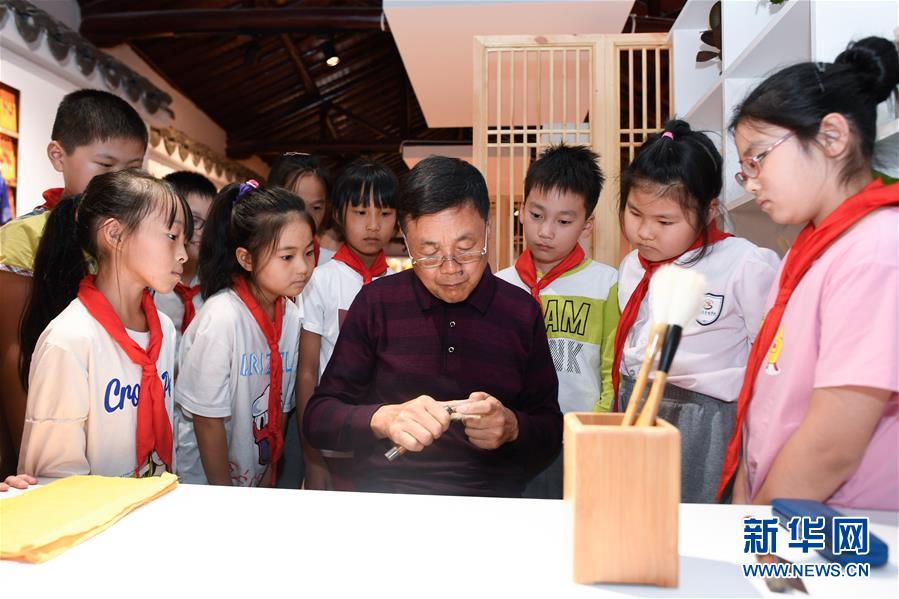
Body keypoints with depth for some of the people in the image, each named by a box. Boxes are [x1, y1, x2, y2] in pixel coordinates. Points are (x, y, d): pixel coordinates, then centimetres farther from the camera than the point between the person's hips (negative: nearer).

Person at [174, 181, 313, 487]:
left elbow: (279, 407, 1)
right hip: (203, 481, -5)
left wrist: (269, 478, 4)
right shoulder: (221, 318, -24)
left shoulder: (291, 315, -7)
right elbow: (207, 419, -17)